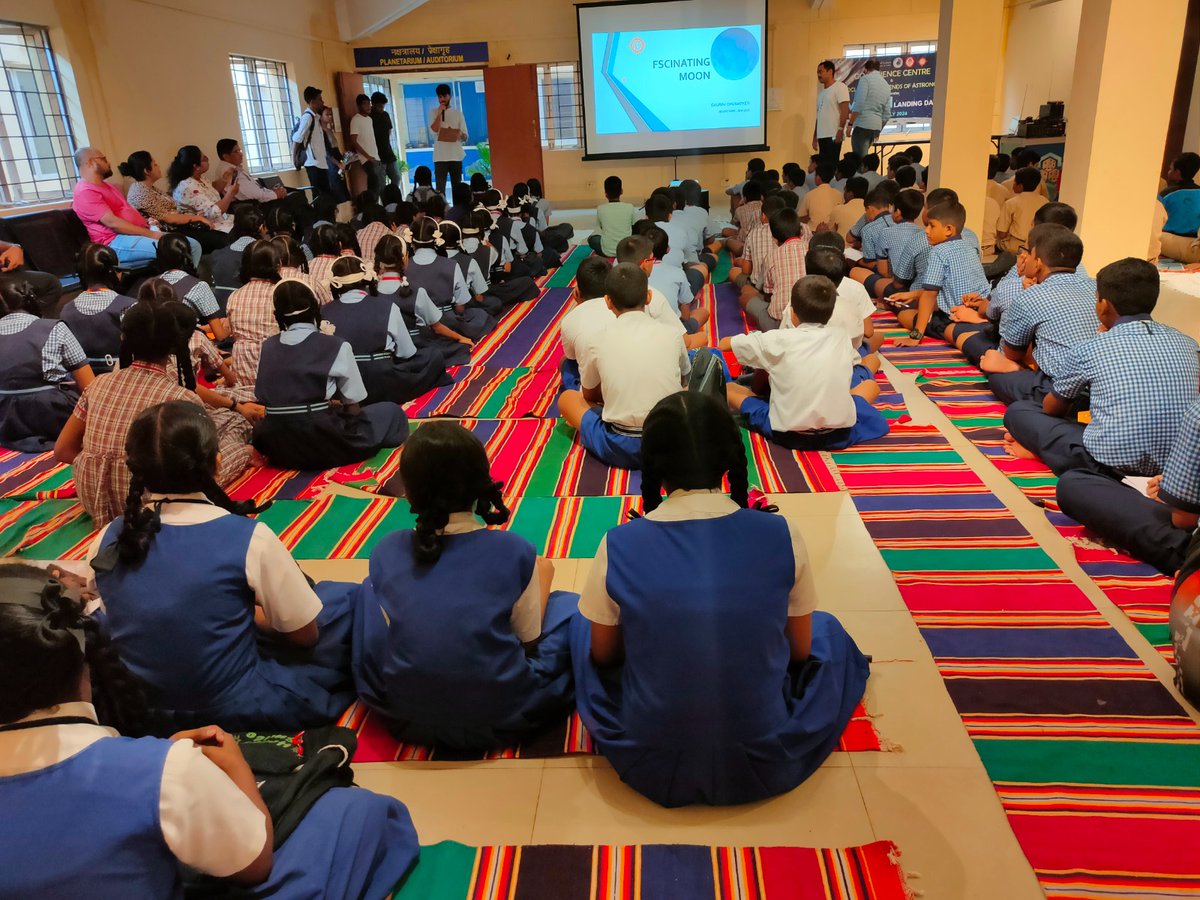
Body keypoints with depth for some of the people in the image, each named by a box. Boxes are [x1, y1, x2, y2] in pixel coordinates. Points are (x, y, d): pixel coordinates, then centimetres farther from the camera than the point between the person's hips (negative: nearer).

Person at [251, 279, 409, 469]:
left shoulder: (267, 347, 9)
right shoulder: (336, 346, -4)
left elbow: (264, 398, 16)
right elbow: (353, 407, 2)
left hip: (275, 445, 5)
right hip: (319, 442, -5)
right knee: (391, 412, 15)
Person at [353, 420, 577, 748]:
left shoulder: (386, 551, -7)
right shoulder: (515, 551, -15)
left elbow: (394, 624, 8)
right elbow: (529, 640, -2)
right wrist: (540, 576, 17)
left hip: (406, 718, 2)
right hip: (502, 719, -2)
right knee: (571, 605, 18)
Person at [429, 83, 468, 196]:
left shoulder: (458, 113, 10)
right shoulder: (434, 112, 8)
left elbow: (465, 137, 7)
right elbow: (434, 129, -10)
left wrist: (460, 135, -15)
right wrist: (440, 113, -12)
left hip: (456, 156, 2)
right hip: (440, 156, -2)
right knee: (440, 187, -7)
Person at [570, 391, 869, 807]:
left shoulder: (619, 546, -15)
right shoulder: (780, 535, -14)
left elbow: (602, 653, 2)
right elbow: (800, 650, 1)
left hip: (651, 767, 0)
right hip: (765, 764, 1)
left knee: (581, 625, 26)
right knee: (827, 630, 27)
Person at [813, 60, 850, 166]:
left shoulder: (840, 87, -3)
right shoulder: (821, 92, 21)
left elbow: (845, 111, -12)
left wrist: (840, 130, -21)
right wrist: (815, 137, 19)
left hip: (834, 135, -8)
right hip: (822, 136, 8)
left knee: (832, 165, -11)